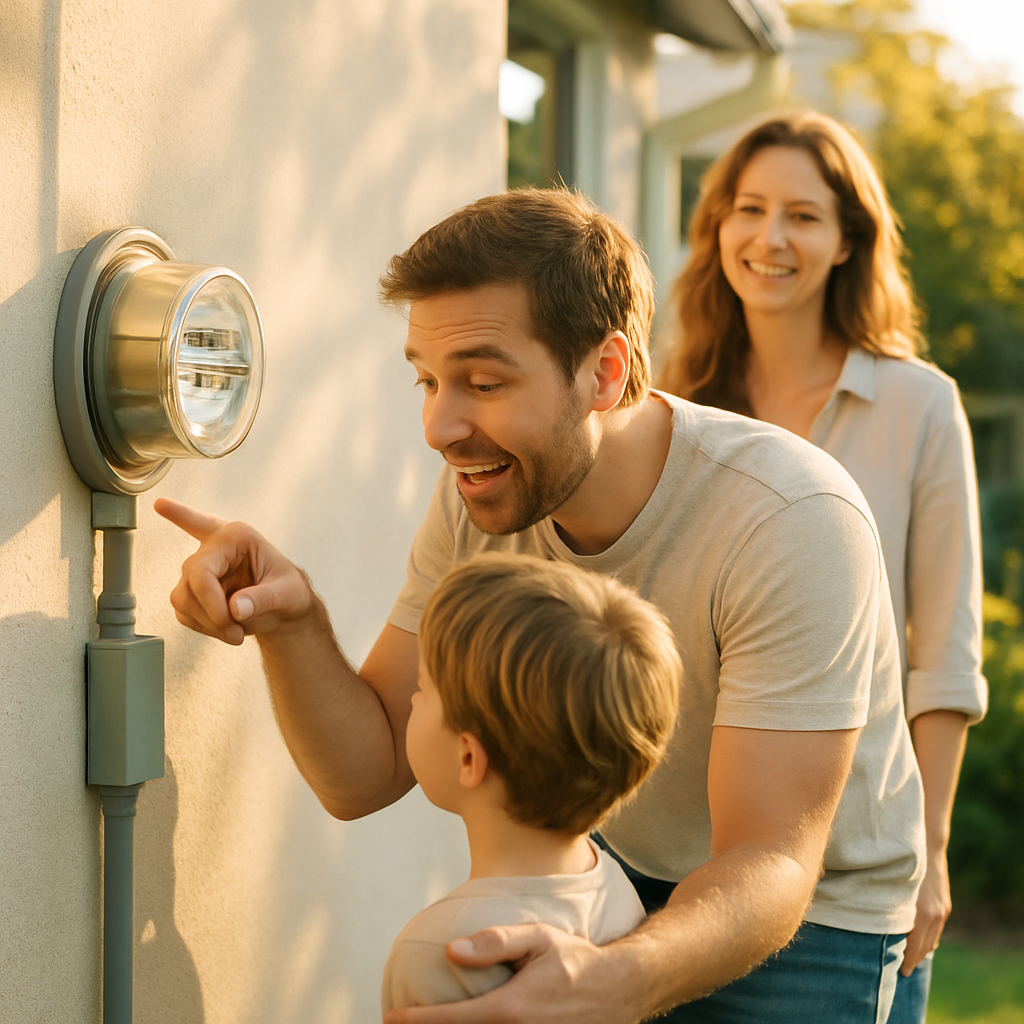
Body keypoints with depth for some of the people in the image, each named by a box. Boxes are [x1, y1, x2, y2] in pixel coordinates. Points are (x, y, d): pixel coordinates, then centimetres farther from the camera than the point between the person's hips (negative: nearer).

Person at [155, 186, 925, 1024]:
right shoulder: (480, 498, -11)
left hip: (810, 916, -5)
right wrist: (292, 625, -28)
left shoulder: (792, 520, -29)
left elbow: (769, 865, -32)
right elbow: (365, 774, -9)